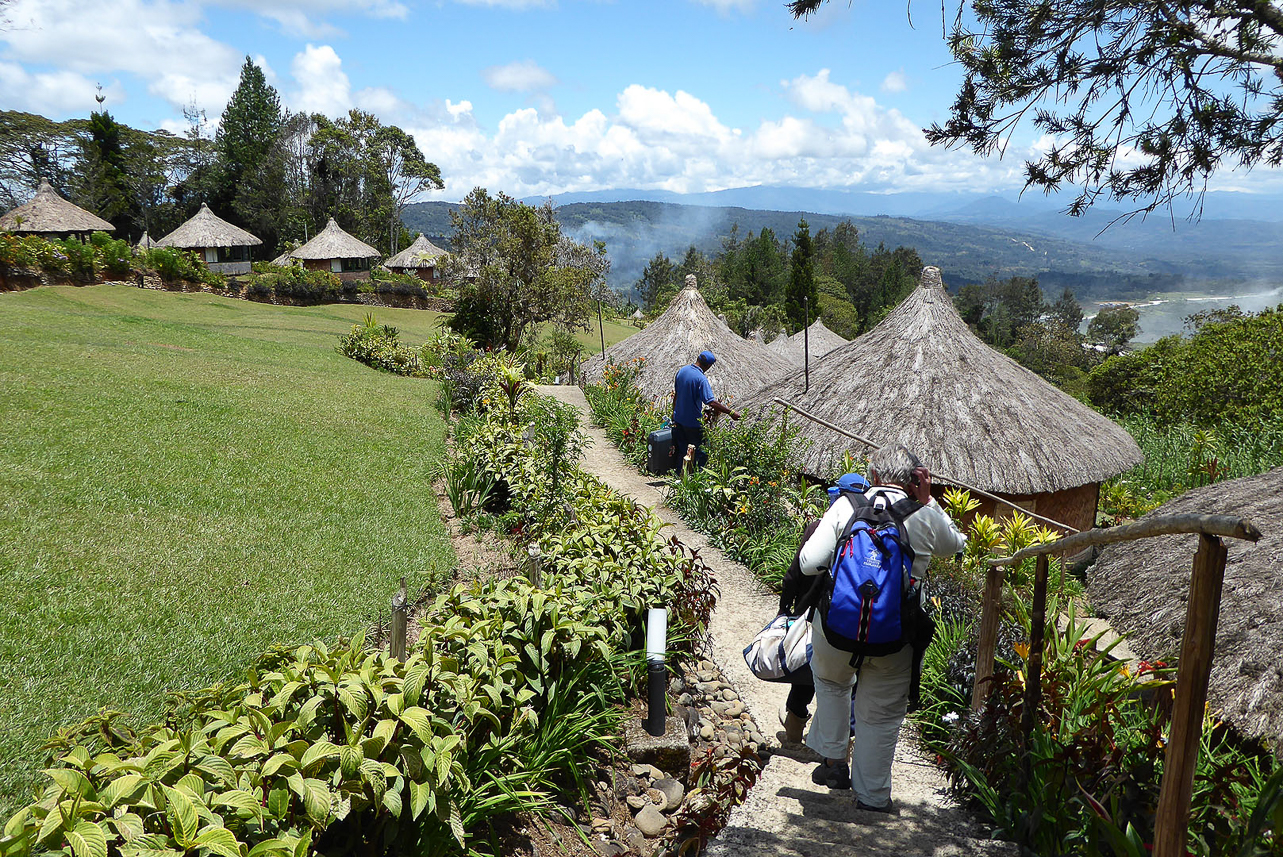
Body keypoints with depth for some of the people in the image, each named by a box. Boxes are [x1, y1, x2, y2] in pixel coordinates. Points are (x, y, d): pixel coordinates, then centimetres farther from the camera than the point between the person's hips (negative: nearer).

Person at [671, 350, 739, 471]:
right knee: (700, 453, 6)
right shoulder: (701, 379, -22)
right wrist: (731, 413, -24)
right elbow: (711, 402, -28)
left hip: (679, 419, 7)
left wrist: (674, 413, 25)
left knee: (681, 451, 17)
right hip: (694, 422, -7)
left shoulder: (682, 371, 1)